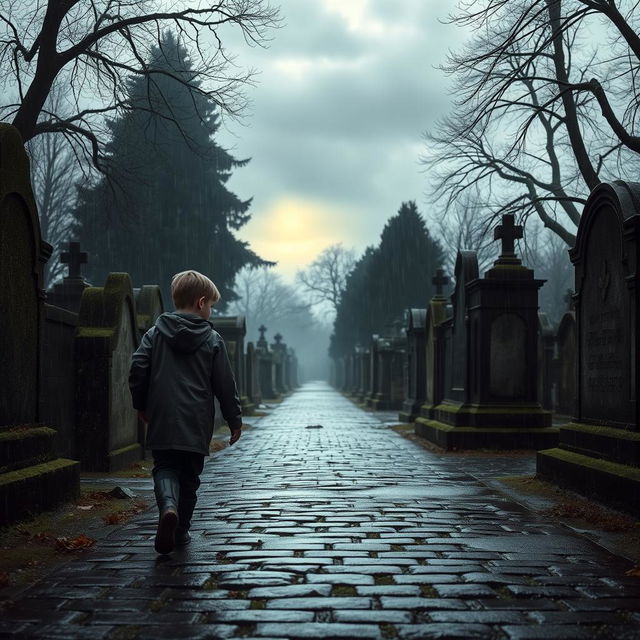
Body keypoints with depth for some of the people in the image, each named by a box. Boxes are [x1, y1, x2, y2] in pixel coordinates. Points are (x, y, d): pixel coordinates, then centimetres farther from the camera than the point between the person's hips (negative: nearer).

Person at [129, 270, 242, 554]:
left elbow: (138, 368, -2)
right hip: (197, 425, 0)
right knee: (189, 476, 13)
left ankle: (168, 506, -21)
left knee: (164, 467, 9)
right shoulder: (212, 339, -1)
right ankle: (181, 530, 18)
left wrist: (141, 405, 13)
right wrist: (235, 420, 10)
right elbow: (225, 384, 0)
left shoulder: (155, 333, 3)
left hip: (162, 422, 1)